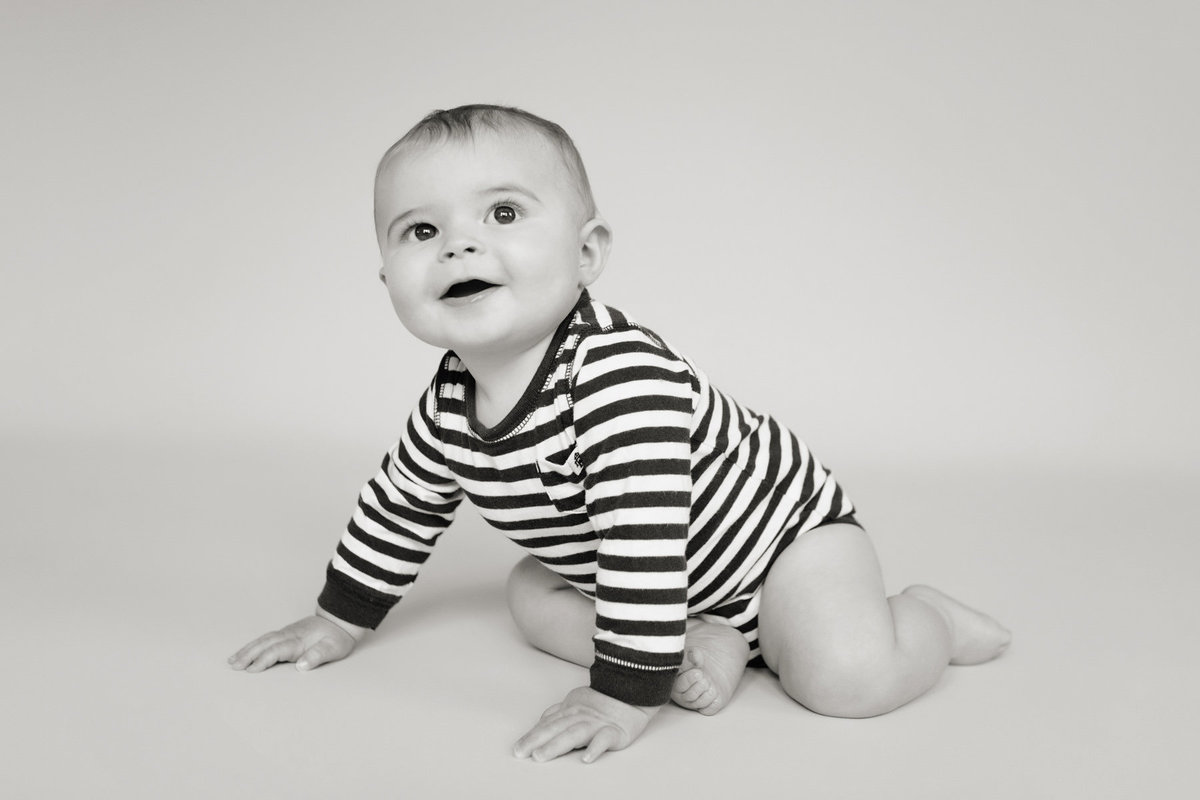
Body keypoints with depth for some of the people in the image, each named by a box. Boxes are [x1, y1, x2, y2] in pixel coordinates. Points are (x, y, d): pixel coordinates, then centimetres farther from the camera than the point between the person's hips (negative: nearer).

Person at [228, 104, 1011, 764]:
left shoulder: (621, 373, -38)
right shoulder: (452, 404, -10)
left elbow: (645, 536, -40)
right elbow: (399, 507, 7)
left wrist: (623, 696, -35)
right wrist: (339, 621, 14)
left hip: (783, 525, -8)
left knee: (849, 678, -25)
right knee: (532, 592, 1)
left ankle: (927, 617, 7)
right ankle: (708, 640, -4)